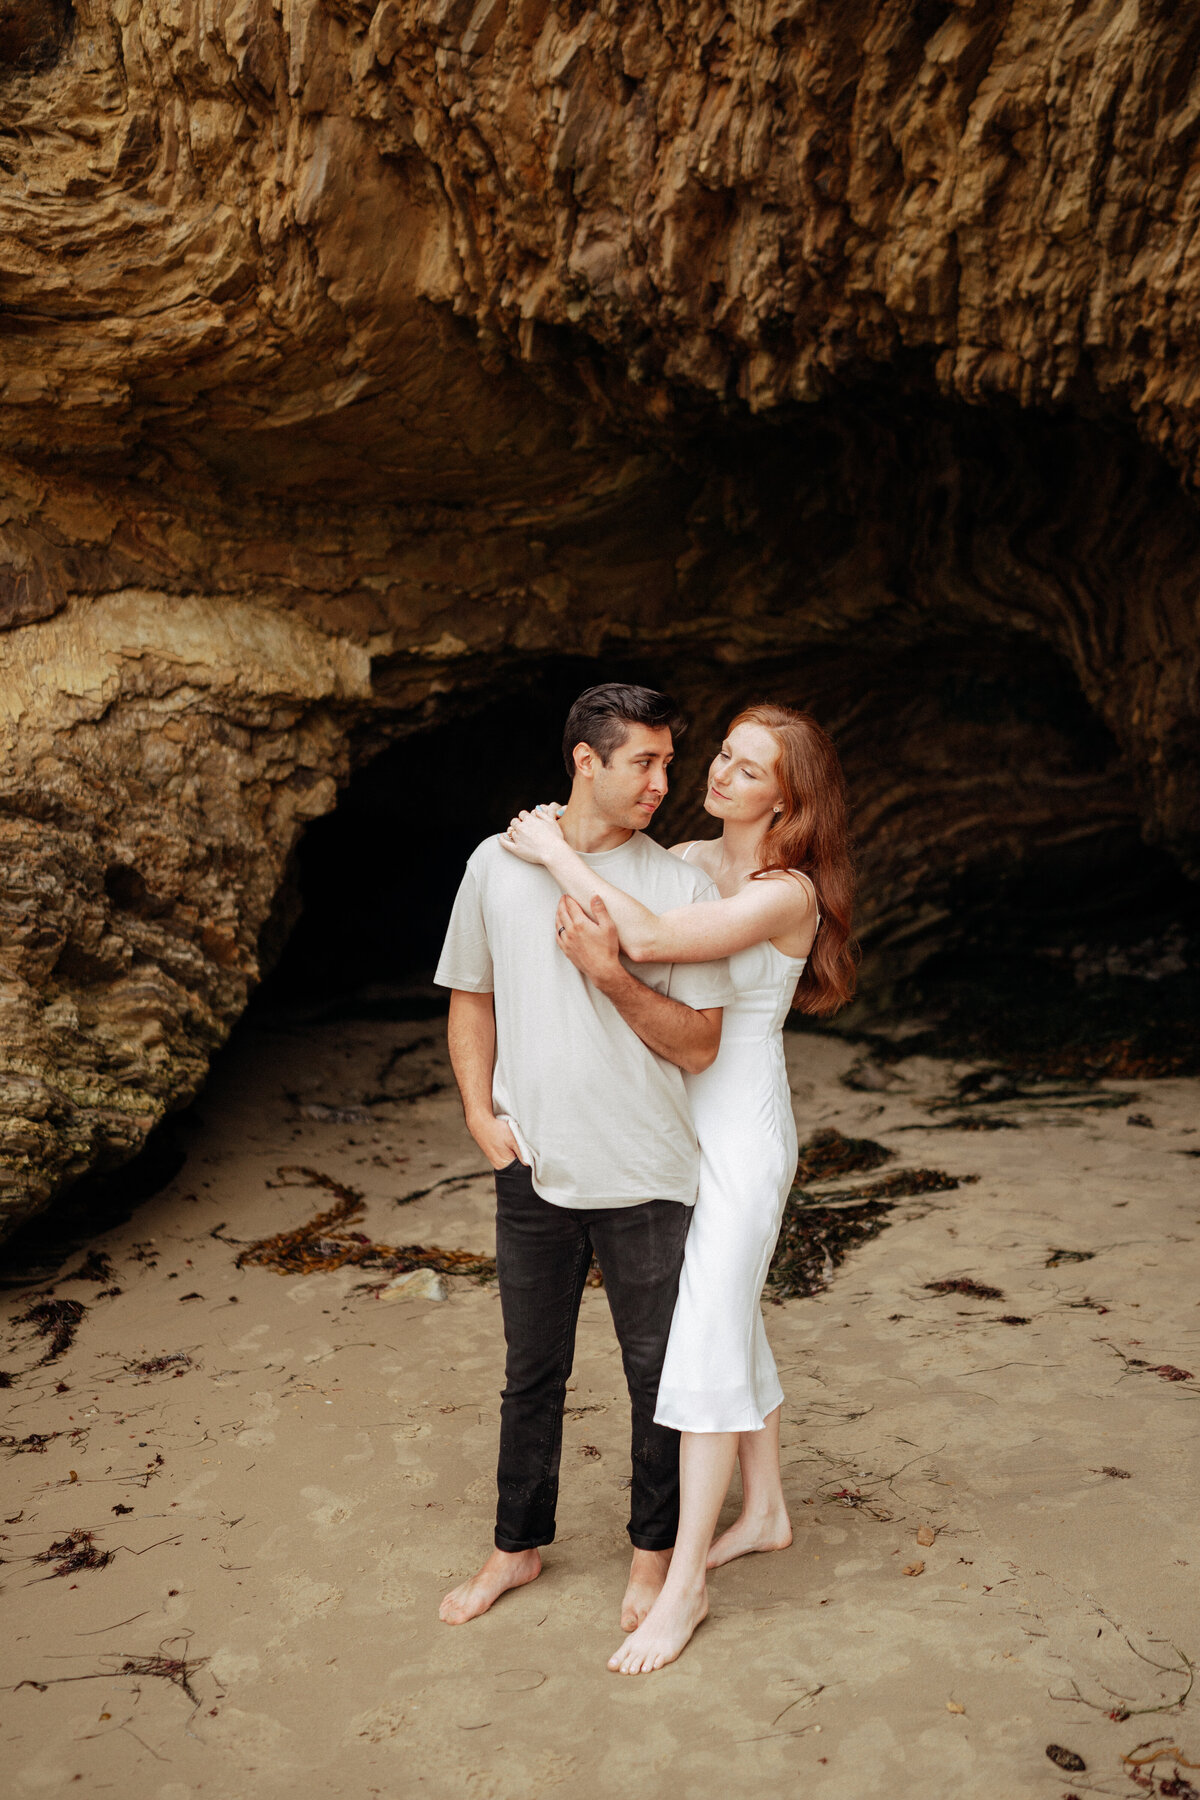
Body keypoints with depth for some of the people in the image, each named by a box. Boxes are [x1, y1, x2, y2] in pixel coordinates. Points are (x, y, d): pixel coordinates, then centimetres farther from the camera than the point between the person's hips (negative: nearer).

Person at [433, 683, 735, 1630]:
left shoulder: (682, 886, -7)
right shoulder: (498, 865, 0)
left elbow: (699, 1046, -8)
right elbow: (471, 997, 11)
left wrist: (609, 972, -20)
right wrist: (481, 1113, -1)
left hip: (646, 1178, -1)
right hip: (533, 1171, 2)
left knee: (660, 1375, 12)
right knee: (531, 1375, 18)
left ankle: (654, 1550, 37)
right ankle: (519, 1547, 40)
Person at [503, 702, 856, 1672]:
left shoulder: (786, 894, -19)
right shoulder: (683, 860, 4)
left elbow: (651, 940, -32)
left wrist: (560, 854, -23)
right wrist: (575, 889, -10)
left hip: (744, 1130, -7)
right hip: (679, 1121, 8)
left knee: (705, 1340, -5)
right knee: (731, 1319, 18)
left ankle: (685, 1584, 9)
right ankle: (765, 1510, 37)